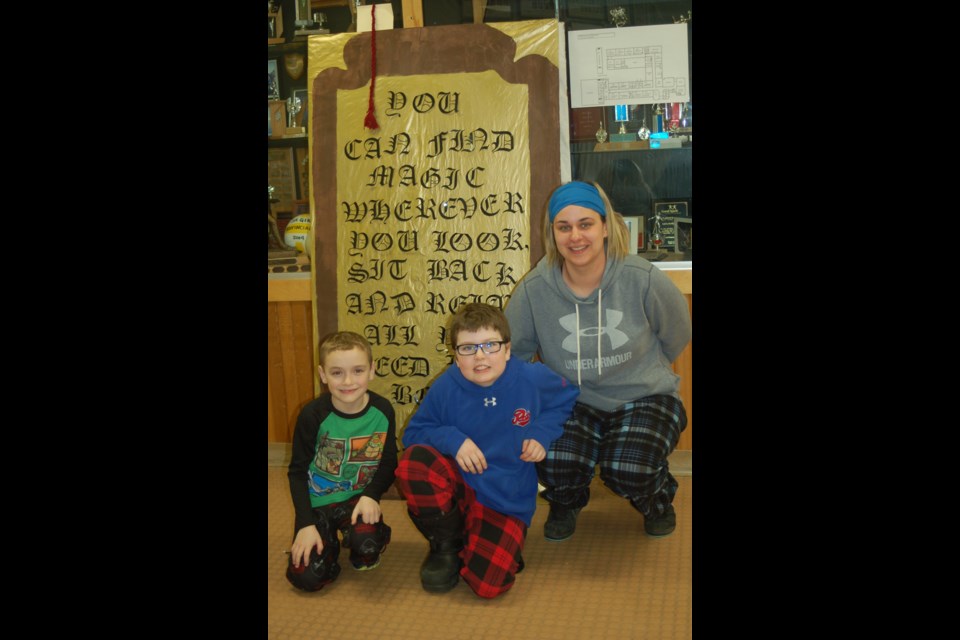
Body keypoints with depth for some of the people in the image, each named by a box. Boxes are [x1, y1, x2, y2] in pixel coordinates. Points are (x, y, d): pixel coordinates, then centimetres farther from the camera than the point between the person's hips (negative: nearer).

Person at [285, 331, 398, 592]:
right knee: (307, 577, -14)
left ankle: (363, 553, 8)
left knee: (366, 541, -32)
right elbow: (298, 471, -7)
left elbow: (389, 463, -1)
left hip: (359, 499, 0)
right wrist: (306, 525, -13)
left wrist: (371, 495, -19)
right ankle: (329, 543, 21)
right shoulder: (313, 415, -16)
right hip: (317, 502, 0)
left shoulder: (382, 411, -12)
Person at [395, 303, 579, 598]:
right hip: (458, 484, 1)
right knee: (412, 464, -32)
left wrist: (542, 433, -6)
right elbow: (413, 433, 0)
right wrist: (452, 439, -21)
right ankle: (446, 544, -4)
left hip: (506, 502, -1)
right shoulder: (445, 388, -11)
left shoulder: (533, 379, -10)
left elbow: (568, 399, 11)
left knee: (488, 583, -24)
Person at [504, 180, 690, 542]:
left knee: (628, 472, -28)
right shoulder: (533, 289, -13)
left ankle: (657, 497, 14)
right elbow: (509, 354, 1)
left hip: (644, 399, -1)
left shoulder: (642, 278, -15)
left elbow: (676, 335, 5)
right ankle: (566, 503, 14)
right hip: (574, 403, 1)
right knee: (555, 464, -28)